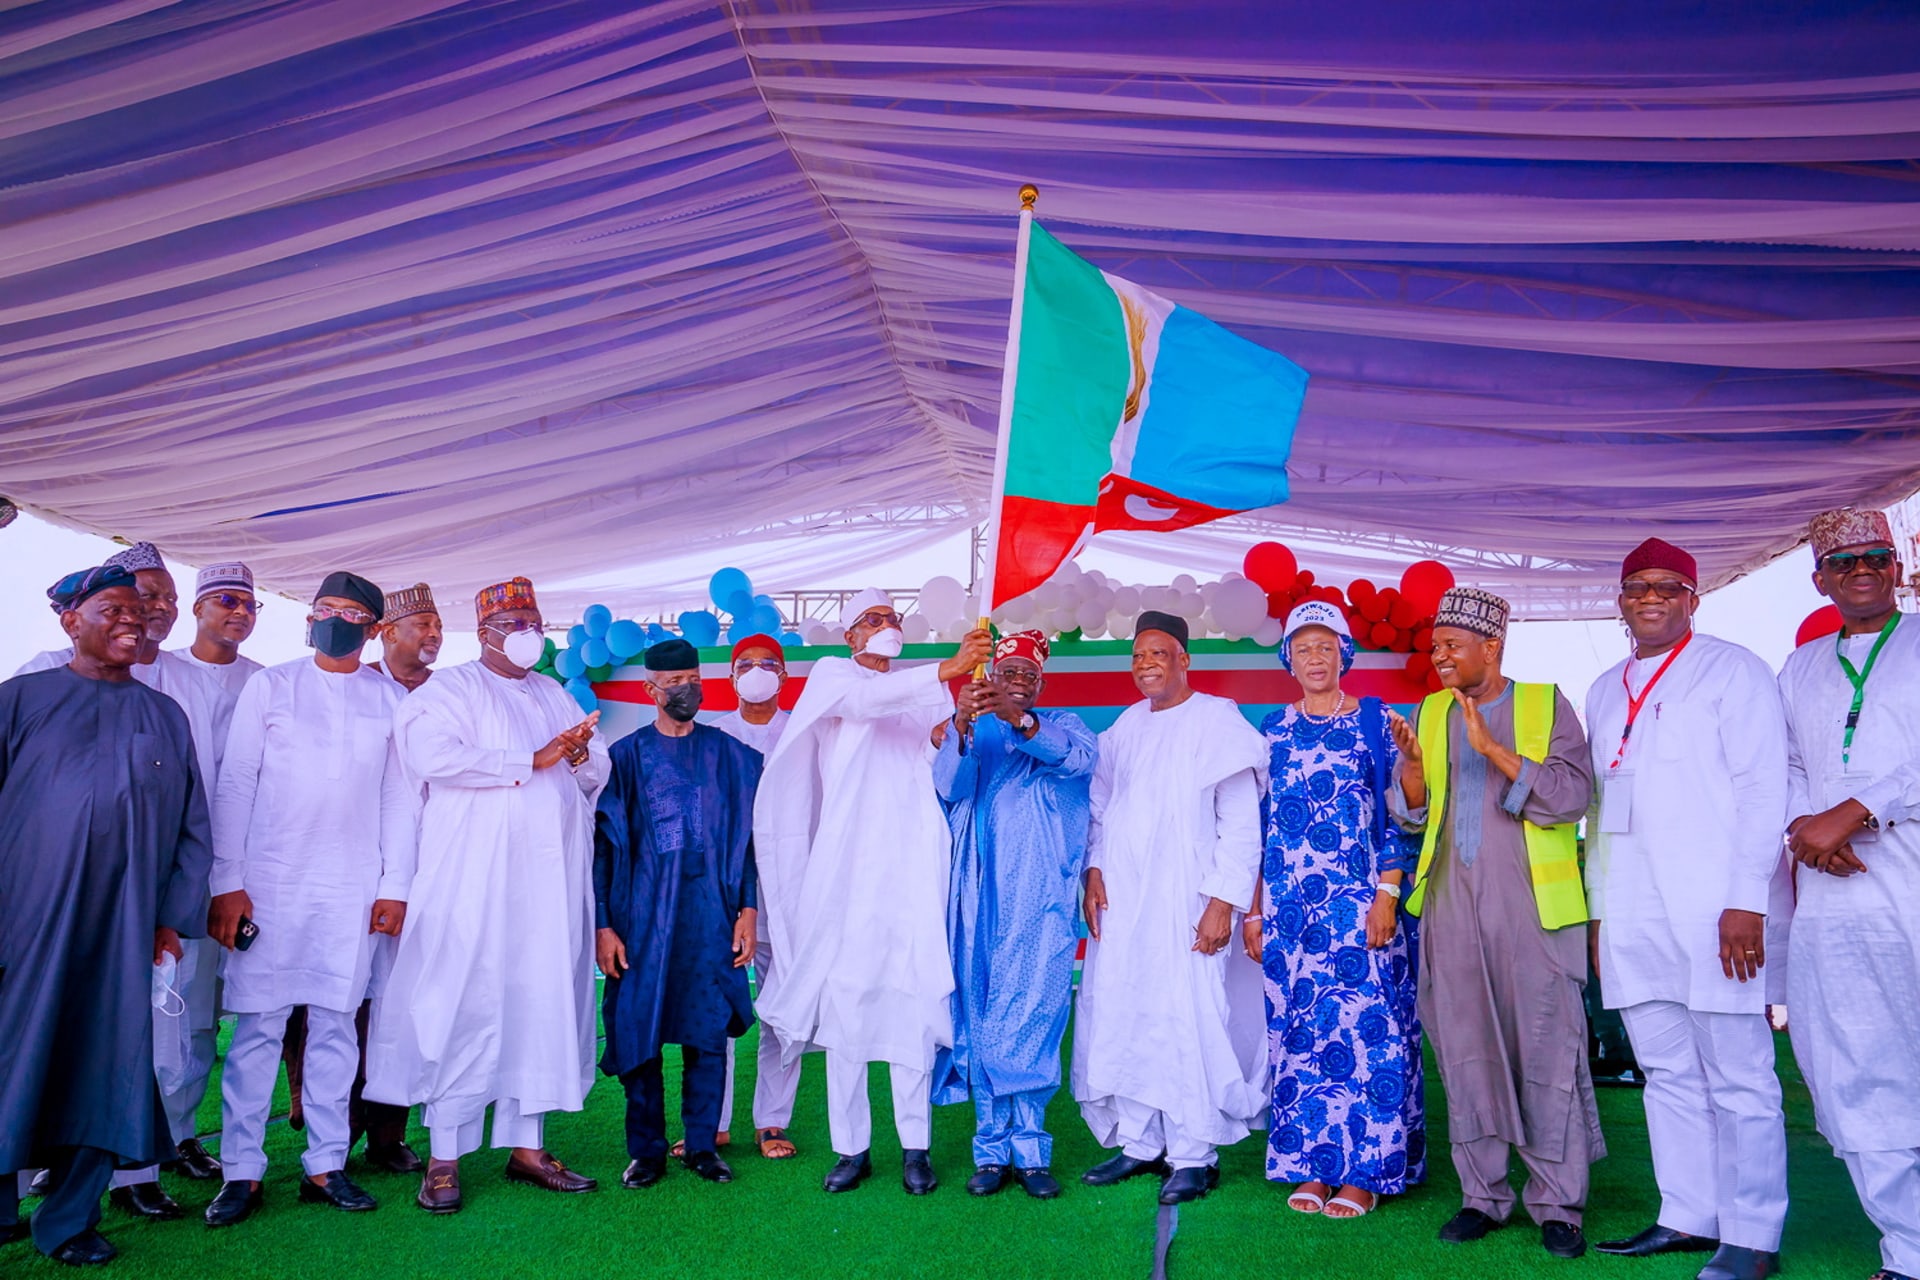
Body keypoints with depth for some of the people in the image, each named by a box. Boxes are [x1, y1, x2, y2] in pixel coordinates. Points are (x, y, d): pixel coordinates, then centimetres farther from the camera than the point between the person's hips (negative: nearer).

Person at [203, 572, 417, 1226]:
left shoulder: (391, 700, 9)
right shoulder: (269, 686, 6)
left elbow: (399, 797, 9)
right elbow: (234, 785, 2)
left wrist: (394, 886, 3)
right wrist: (226, 882, -4)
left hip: (354, 890, 1)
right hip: (269, 883, -1)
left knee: (335, 1025, 5)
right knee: (258, 1025, 0)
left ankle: (325, 1165, 13)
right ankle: (242, 1171, 9)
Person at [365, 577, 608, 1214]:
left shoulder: (555, 696, 21)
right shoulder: (450, 688, 3)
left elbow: (598, 773, 19)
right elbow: (432, 757, -16)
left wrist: (580, 755, -6)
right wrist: (533, 761, -12)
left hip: (551, 878, 6)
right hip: (476, 878, -5)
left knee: (543, 1003, 5)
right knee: (466, 1005, -5)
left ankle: (527, 1146, 13)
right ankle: (443, 1159, 3)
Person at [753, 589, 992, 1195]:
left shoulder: (922, 693, 19)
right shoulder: (832, 676, 9)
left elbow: (943, 775, 13)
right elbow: (865, 700, -14)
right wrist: (945, 670, -25)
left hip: (912, 864, 2)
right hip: (849, 865, -2)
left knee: (914, 999, -3)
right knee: (843, 999, -2)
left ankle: (915, 1145, 6)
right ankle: (851, 1147, 8)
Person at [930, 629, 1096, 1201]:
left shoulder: (1064, 726, 12)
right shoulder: (969, 732, 14)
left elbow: (1077, 756, -13)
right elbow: (948, 786, -6)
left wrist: (1019, 720, -31)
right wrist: (960, 726, -25)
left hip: (1042, 900, -1)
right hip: (982, 895, 1)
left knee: (1033, 1018, -5)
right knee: (981, 1018, -1)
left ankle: (1027, 1148, 4)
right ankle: (992, 1149, 8)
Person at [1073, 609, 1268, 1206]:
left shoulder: (1217, 722, -3)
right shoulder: (1126, 726, 14)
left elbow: (1242, 823, -6)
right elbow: (1100, 805, 17)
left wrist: (1223, 900, -12)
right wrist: (1094, 871, 3)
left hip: (1184, 904, -6)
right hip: (1120, 904, 6)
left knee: (1188, 1019, -5)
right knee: (1121, 1017, 6)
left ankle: (1194, 1155, 7)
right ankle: (1139, 1142, 19)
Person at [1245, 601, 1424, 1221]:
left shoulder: (1374, 721, 2)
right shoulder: (1275, 730, 10)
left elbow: (1399, 815, -1)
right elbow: (1258, 825, 11)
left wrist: (1388, 896, -11)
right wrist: (1254, 911, 7)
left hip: (1360, 901, -3)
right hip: (1289, 906, 3)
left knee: (1365, 1025, -1)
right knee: (1298, 1029, 5)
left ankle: (1362, 1169, 10)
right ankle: (1309, 1166, 16)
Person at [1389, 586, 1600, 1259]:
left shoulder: (1546, 705, 1)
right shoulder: (1431, 713, 12)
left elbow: (1572, 796, -12)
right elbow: (1409, 814, 11)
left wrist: (1494, 749, -20)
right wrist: (1413, 762, -8)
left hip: (1533, 907, -4)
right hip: (1452, 907, 4)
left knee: (1547, 1052, 0)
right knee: (1466, 1053, 8)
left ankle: (1557, 1204, 13)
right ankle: (1483, 1195, 20)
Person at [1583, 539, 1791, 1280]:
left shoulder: (1731, 671, 2)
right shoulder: (1605, 691, 19)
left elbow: (1761, 790, -6)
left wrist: (1745, 900, -14)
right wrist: (1599, 908, 15)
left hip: (1712, 906, -6)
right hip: (1632, 913, 6)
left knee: (1737, 1076, -2)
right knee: (1668, 1073, 10)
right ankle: (1688, 1218, 18)